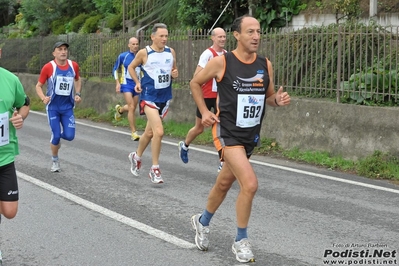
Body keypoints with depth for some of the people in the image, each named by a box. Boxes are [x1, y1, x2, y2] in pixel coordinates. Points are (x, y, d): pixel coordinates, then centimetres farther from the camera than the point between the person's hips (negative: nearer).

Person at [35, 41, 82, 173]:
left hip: (68, 107, 3)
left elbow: (77, 79, 18)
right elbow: (38, 86, -5)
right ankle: (55, 161, 21)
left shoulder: (74, 65, -3)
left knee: (69, 136, -6)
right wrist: (43, 98, -23)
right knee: (56, 136, -4)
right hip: (53, 107, -3)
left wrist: (78, 94, 4)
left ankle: (58, 136, 31)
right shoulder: (48, 67, -13)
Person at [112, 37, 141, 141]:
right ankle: (134, 132, -6)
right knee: (132, 107, -14)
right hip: (127, 84, -3)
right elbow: (115, 69, 6)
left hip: (137, 84, 4)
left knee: (132, 107, 14)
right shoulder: (122, 56, -6)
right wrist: (118, 83, -2)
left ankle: (119, 109, 49)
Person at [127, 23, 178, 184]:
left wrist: (175, 74, -5)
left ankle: (136, 156, 43)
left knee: (149, 132, 18)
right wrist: (137, 82, -4)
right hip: (149, 97, -5)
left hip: (165, 97, 5)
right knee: (158, 131, -19)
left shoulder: (171, 52, 3)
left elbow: (174, 69, 17)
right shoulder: (144, 53, -8)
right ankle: (155, 169, -8)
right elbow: (131, 67, 7)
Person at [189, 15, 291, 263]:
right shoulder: (221, 62, -12)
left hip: (251, 135, 6)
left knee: (225, 182, 21)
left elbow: (268, 96, 13)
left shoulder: (266, 64, 0)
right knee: (250, 184, -19)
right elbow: (195, 83, 3)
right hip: (228, 133, -6)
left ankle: (203, 222, 47)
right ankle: (241, 241, 0)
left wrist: (278, 100, -9)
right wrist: (205, 112, -5)